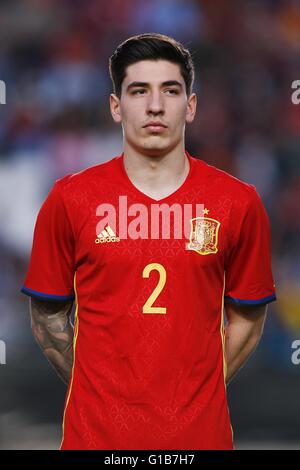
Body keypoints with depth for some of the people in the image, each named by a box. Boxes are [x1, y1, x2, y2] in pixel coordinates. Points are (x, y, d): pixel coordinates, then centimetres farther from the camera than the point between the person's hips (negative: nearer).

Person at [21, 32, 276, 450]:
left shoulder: (238, 203, -1)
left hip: (201, 432, 1)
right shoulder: (69, 200, -2)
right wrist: (100, 392, 2)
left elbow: (246, 321, 6)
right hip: (97, 432, 0)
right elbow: (48, 317, 5)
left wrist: (195, 392, 1)